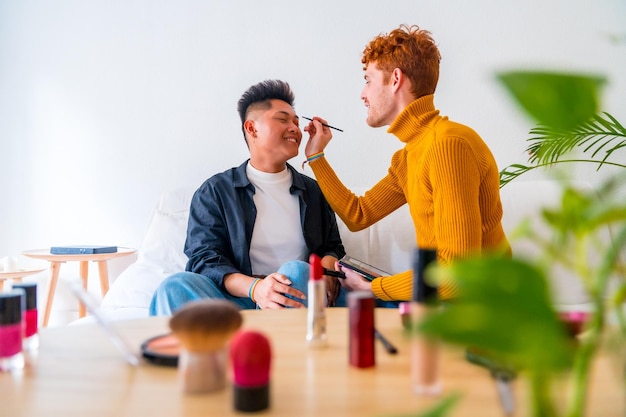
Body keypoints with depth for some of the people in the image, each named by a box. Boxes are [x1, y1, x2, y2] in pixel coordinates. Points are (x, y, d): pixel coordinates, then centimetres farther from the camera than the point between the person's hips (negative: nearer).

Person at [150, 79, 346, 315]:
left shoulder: (313, 191, 21)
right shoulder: (215, 191, 8)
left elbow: (333, 247, 25)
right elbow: (203, 258, -3)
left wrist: (326, 271, -3)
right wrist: (254, 287, -24)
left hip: (296, 299, 2)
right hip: (237, 298, -1)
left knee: (296, 271, -33)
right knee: (175, 286, -32)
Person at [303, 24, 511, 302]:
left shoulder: (448, 144, -22)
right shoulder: (406, 158, 8)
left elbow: (458, 272, -27)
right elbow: (358, 216, 15)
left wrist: (370, 287, -15)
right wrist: (315, 156, 17)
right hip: (438, 292, 8)